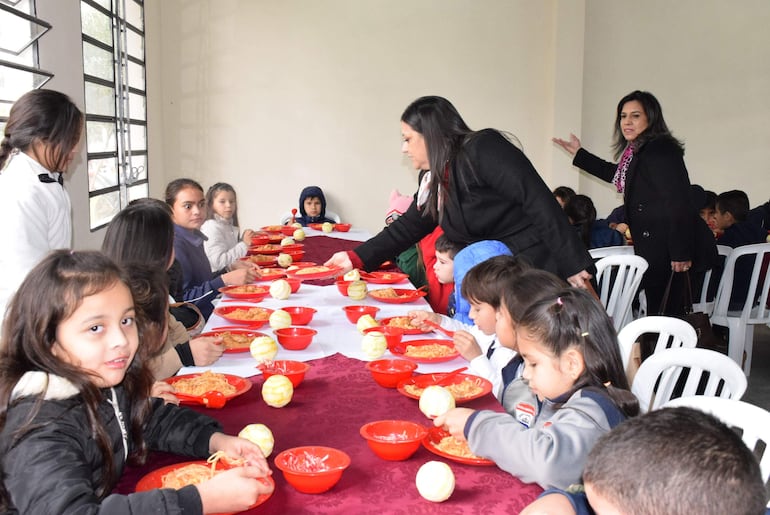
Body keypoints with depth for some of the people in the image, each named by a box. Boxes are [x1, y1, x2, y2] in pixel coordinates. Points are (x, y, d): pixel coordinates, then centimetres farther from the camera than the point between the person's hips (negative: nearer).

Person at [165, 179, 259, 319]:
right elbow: (181, 300, -21)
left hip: (208, 316, 9)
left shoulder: (194, 236, 11)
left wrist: (231, 269, 5)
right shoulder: (175, 244, -16)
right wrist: (226, 280, -23)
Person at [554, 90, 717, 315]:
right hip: (652, 246, 9)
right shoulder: (637, 152, 14)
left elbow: (678, 201, -20)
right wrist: (579, 153, 39)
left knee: (665, 313, -6)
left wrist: (681, 252, -24)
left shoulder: (661, 150, -14)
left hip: (667, 248, -9)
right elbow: (619, 175, 36)